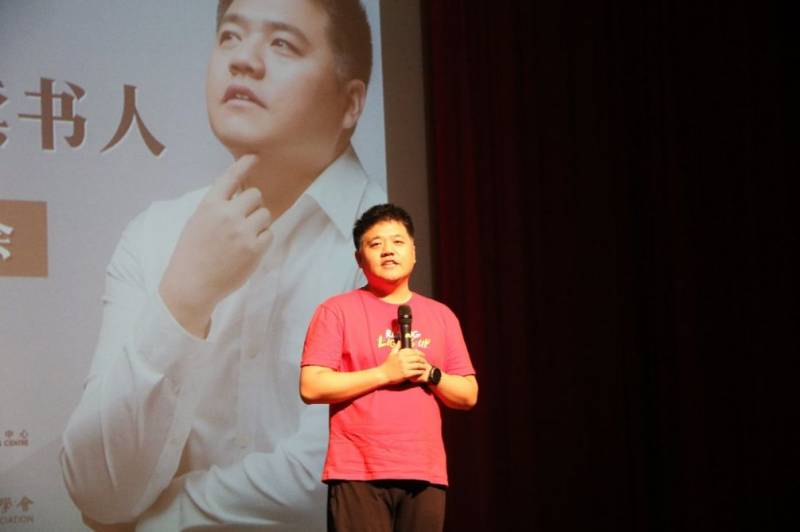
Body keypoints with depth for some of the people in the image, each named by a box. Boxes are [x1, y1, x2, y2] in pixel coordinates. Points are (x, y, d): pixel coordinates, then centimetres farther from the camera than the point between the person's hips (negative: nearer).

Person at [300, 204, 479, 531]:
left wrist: (430, 375, -5)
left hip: (425, 474, 4)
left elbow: (468, 395, 15)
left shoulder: (441, 316, 14)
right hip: (358, 473, -4)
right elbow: (311, 387, -7)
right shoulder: (337, 311, 2)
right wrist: (384, 373, -13)